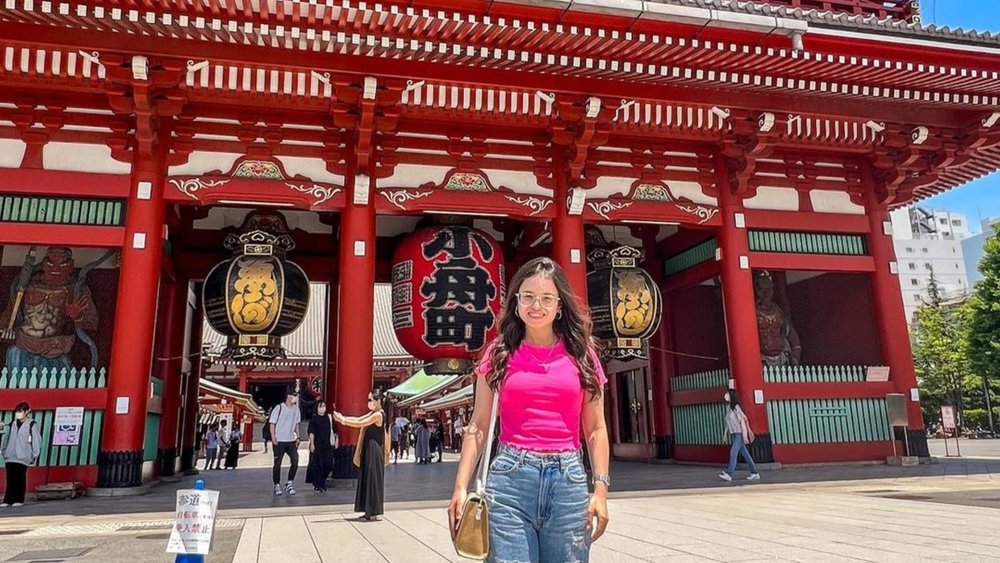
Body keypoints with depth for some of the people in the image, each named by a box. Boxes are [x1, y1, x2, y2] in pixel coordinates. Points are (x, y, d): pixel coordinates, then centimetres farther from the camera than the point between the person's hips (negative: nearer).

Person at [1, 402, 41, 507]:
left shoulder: (31, 425, -5)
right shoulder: (12, 424, 10)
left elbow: (36, 440, -6)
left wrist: (34, 455, -8)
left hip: (23, 457, -4)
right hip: (10, 457, 4)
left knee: (20, 479, 3)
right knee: (10, 480, 5)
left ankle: (19, 500, 10)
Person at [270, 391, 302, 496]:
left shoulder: (296, 409, 7)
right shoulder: (279, 408, -9)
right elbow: (272, 423, -8)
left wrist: (298, 437, 8)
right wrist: (273, 438, -14)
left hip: (291, 440, 5)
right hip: (279, 441, -5)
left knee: (295, 461, -3)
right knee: (277, 463, 3)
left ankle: (289, 483, 12)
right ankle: (277, 486, 15)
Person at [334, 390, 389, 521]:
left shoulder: (378, 414, -15)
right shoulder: (372, 414, 14)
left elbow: (360, 424, -19)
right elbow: (358, 419, 8)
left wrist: (343, 421, -16)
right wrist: (342, 417, -4)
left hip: (374, 450, -9)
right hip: (369, 450, 9)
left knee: (372, 479, -4)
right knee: (367, 479, 11)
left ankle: (373, 512, 2)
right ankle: (370, 511, 17)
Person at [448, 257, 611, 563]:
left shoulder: (582, 354, 7)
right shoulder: (500, 353, 6)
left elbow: (595, 429, 9)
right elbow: (478, 426, 5)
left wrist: (600, 488, 0)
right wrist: (461, 486, -2)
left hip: (568, 480, 1)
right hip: (509, 479, -1)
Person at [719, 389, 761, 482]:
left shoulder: (736, 407, -14)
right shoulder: (728, 408, 10)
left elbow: (742, 420, -15)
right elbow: (728, 422, 17)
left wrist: (744, 435, -17)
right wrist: (725, 433, 16)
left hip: (739, 434, -8)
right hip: (734, 434, 8)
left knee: (733, 453, -14)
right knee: (745, 454, 11)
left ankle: (728, 474, -17)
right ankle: (754, 473, 18)